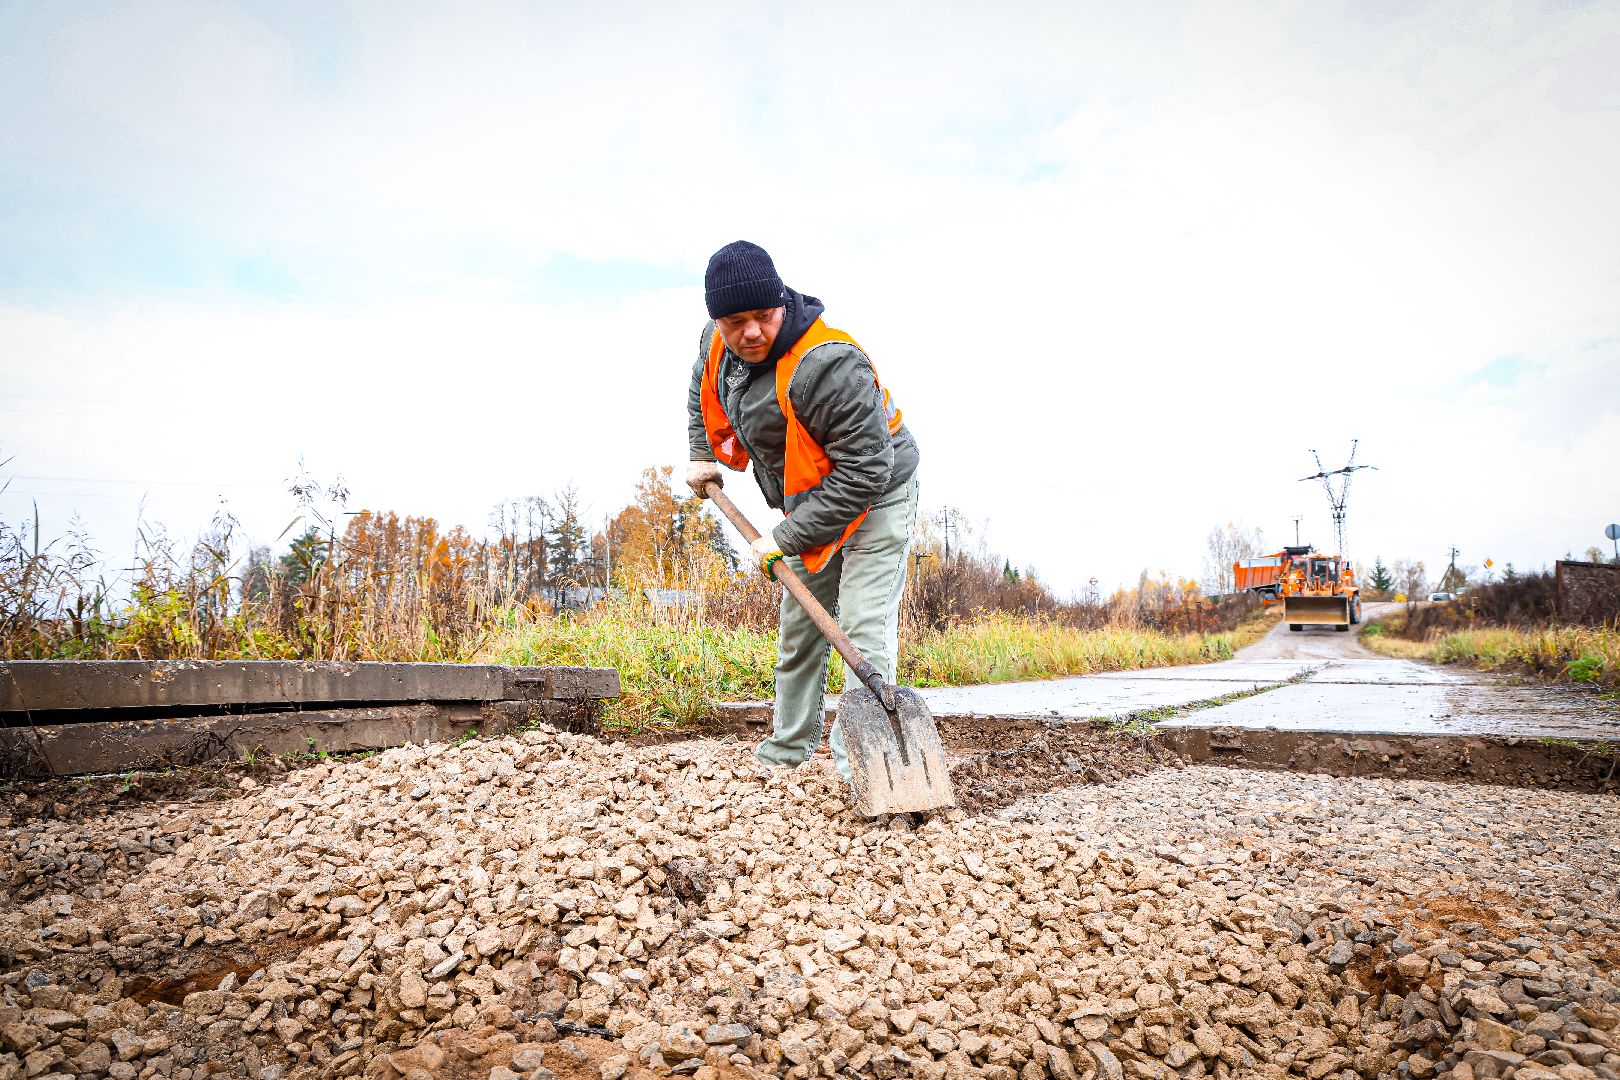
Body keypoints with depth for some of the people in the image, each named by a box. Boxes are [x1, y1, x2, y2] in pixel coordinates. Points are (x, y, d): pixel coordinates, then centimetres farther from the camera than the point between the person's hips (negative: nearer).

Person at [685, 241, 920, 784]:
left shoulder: (828, 365, -35)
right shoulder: (717, 344, -8)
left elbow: (863, 472, -35)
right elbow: (704, 390, 19)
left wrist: (787, 538, -31)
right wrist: (702, 456, 11)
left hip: (875, 498, -8)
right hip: (810, 503, 8)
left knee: (863, 627, -17)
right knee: (800, 627, 15)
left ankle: (856, 759, -13)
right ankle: (787, 749, 28)